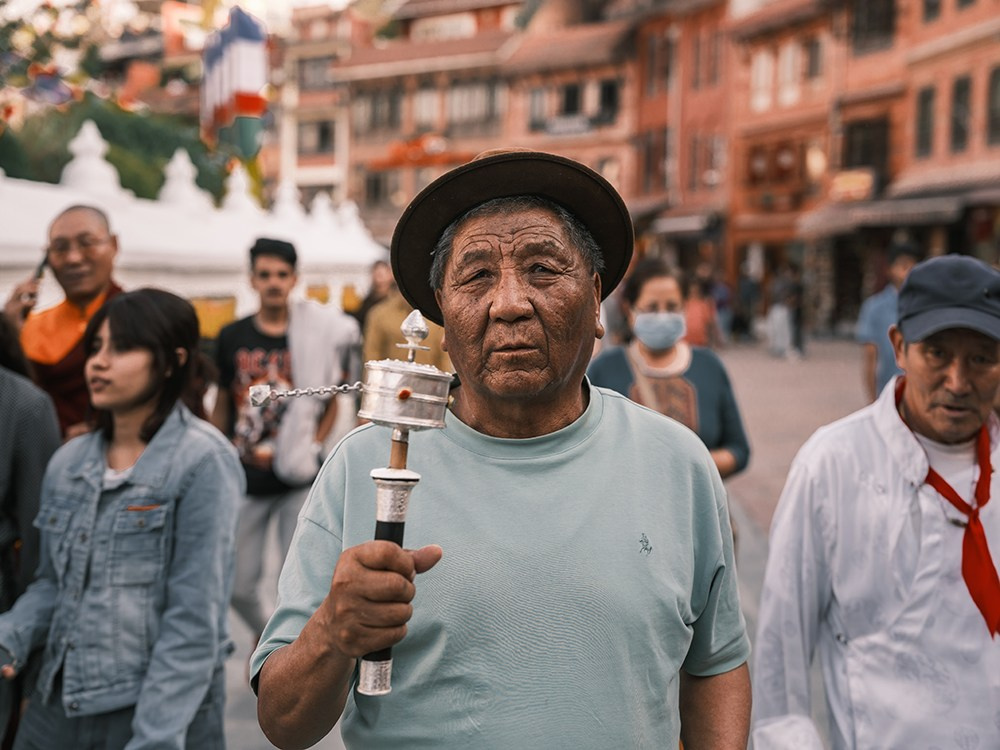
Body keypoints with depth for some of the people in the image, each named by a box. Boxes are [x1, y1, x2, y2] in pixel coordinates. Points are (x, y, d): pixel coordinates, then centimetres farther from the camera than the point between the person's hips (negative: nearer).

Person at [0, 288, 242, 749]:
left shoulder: (201, 461, -13)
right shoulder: (68, 462, 6)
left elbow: (195, 619, -15)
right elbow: (53, 583, 15)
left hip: (164, 708, -5)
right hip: (59, 703, 6)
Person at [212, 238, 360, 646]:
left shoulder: (318, 335, -1)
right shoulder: (232, 337, 3)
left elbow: (331, 401, 9)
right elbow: (221, 404, 11)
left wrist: (314, 444, -5)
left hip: (300, 480, -2)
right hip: (245, 478, 2)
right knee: (238, 584, 8)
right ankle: (262, 633, 38)